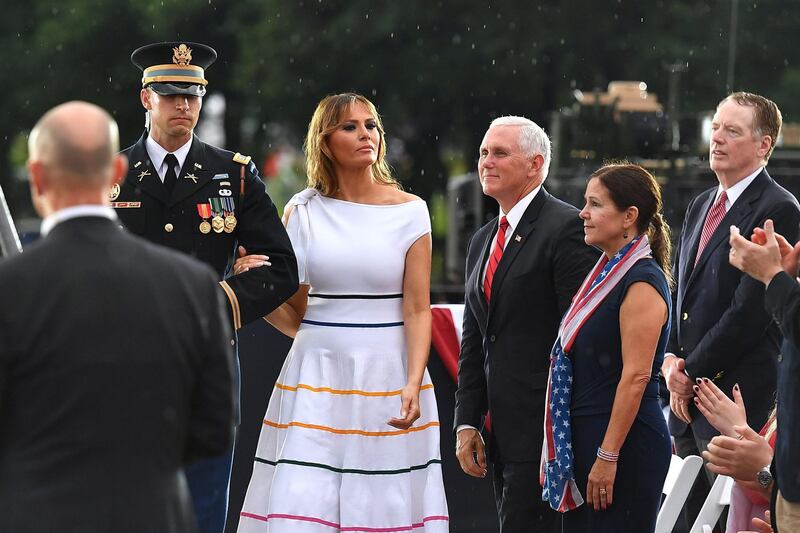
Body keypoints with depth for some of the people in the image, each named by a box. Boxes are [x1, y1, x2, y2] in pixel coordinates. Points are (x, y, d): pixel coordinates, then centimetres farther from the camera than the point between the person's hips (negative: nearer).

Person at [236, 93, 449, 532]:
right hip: (317, 377, 1)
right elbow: (291, 312, 11)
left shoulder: (408, 211, 1)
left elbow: (417, 310, -2)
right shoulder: (303, 211, 6)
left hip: (388, 376, -1)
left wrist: (413, 385, -15)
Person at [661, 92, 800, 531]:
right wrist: (672, 358, 3)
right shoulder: (700, 207, 18)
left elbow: (751, 309, -15)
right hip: (689, 395, 8)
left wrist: (691, 371, -11)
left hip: (740, 396, -8)